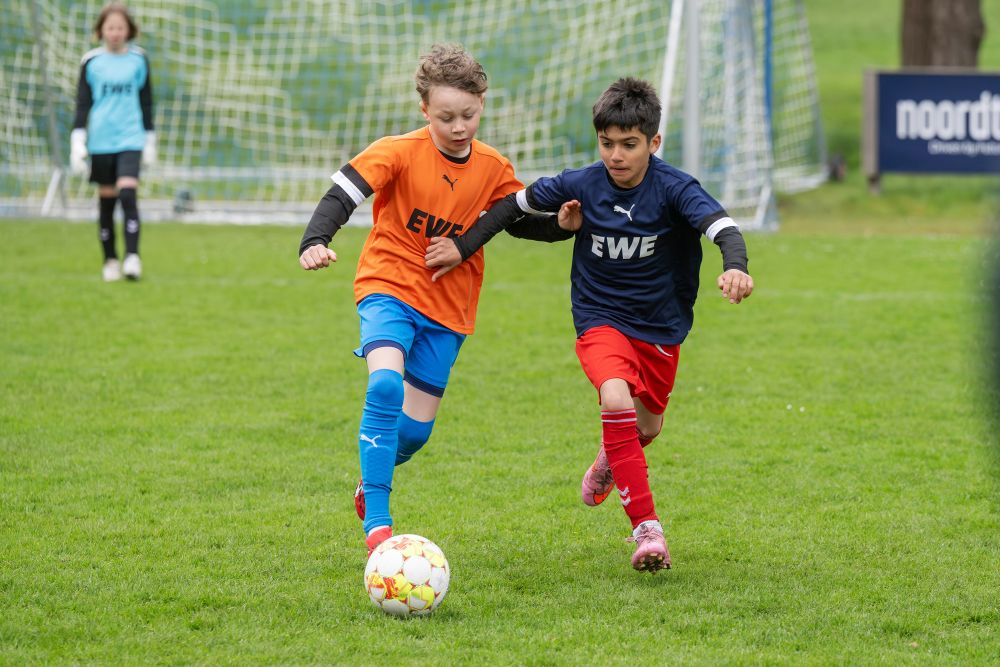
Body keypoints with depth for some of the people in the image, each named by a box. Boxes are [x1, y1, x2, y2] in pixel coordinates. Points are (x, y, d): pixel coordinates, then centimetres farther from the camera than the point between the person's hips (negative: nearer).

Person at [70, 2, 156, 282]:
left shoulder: (138, 60, 5)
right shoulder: (92, 62, 3)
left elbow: (146, 102, 12)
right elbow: (82, 104, 5)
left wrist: (150, 141, 12)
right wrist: (77, 141, -3)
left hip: (130, 140, -1)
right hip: (101, 141, 1)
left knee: (128, 194, -17)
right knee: (106, 199, 6)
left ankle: (132, 258, -20)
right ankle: (110, 261, 16)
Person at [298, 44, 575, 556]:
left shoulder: (492, 169, 2)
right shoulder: (400, 153, -12)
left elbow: (524, 220, 15)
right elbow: (343, 193, -20)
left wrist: (562, 225, -7)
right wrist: (314, 242, -38)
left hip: (448, 307, 4)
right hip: (390, 288, -4)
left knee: (415, 430, 5)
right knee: (386, 384, -31)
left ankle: (371, 480, 42)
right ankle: (376, 523, -28)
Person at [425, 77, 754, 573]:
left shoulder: (673, 189, -19)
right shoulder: (581, 185, -13)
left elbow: (721, 226, -34)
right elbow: (517, 204, 2)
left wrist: (735, 267, -55)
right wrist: (464, 247, 1)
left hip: (661, 327, 1)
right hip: (600, 321, -1)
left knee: (647, 426, 19)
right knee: (616, 400, -29)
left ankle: (610, 461, 59)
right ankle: (647, 530, -27)